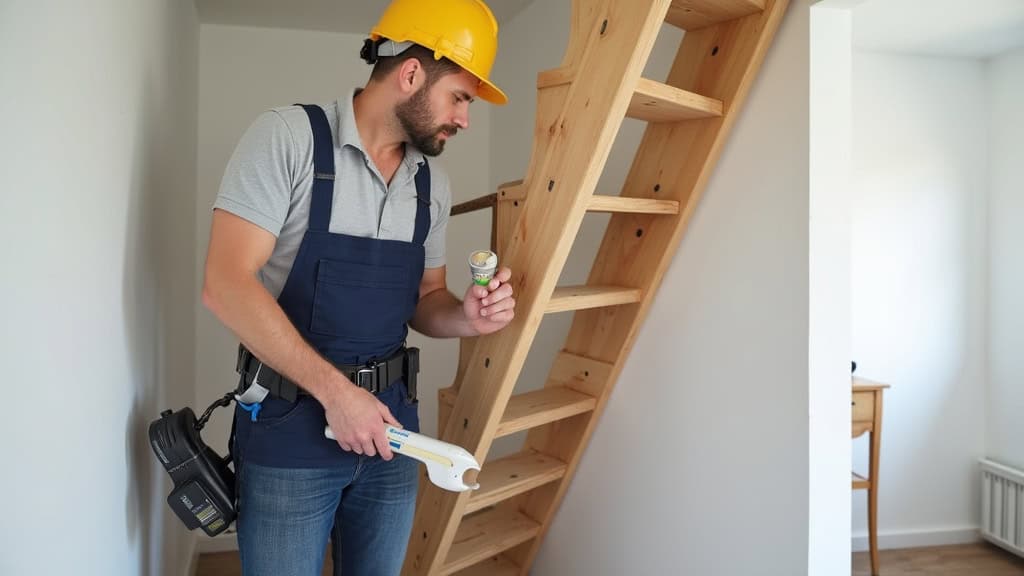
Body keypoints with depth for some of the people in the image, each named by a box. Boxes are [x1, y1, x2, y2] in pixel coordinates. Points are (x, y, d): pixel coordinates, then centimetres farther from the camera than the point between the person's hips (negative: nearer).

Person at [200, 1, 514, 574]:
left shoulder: (434, 183, 5)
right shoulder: (288, 136, -11)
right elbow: (227, 284, -17)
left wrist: (465, 316, -10)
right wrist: (335, 391, -20)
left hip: (389, 421, 5)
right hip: (290, 424, -5)